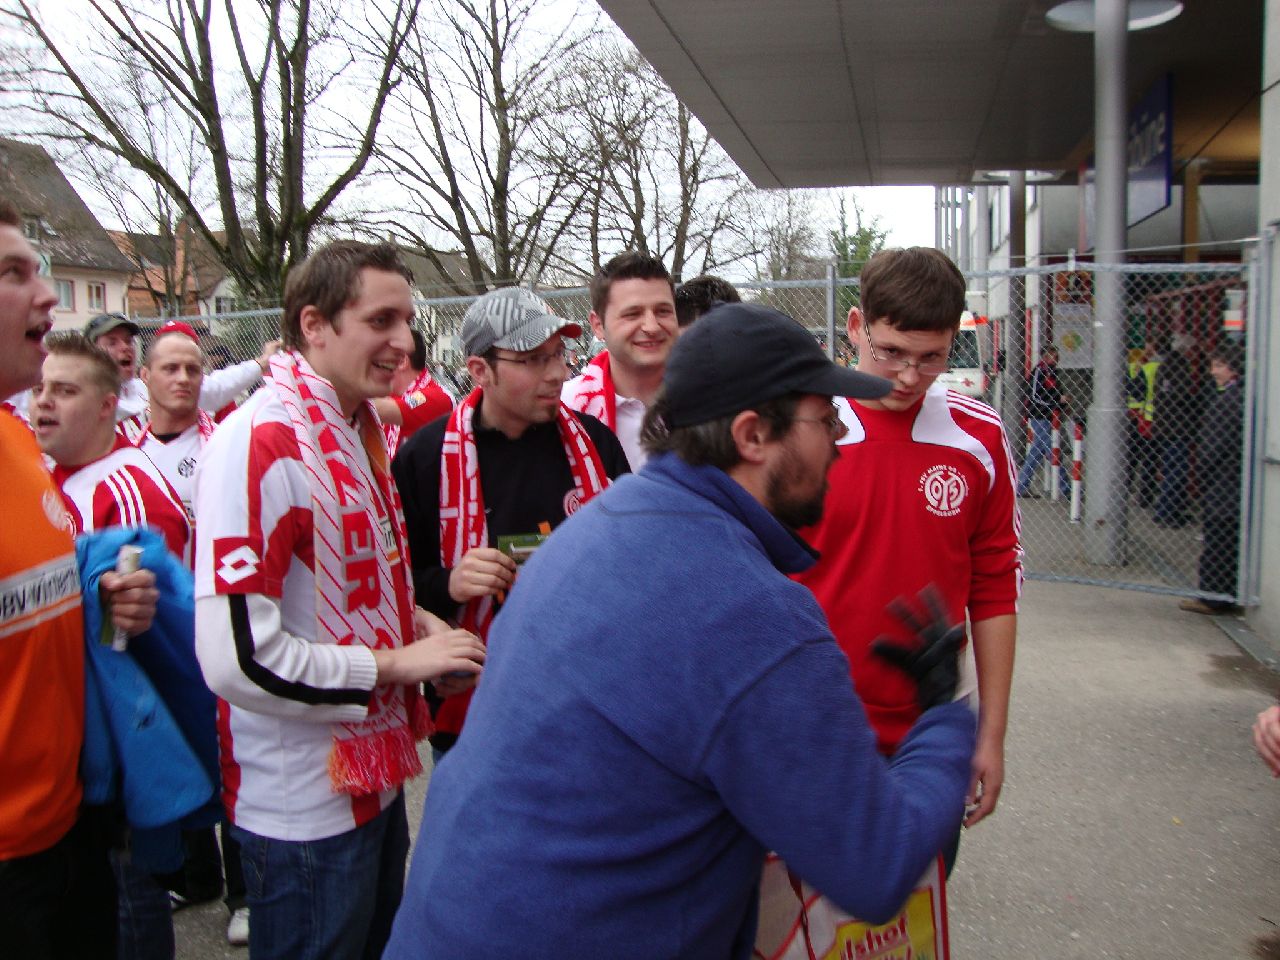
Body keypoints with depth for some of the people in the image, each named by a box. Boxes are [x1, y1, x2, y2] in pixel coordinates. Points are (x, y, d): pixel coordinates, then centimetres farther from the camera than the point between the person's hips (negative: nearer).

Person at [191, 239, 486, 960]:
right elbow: (236, 657, -29)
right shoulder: (261, 443, -23)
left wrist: (418, 624, 2)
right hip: (306, 810, -9)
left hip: (375, 778, 9)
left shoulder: (358, 432, 7)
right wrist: (395, 664, -19)